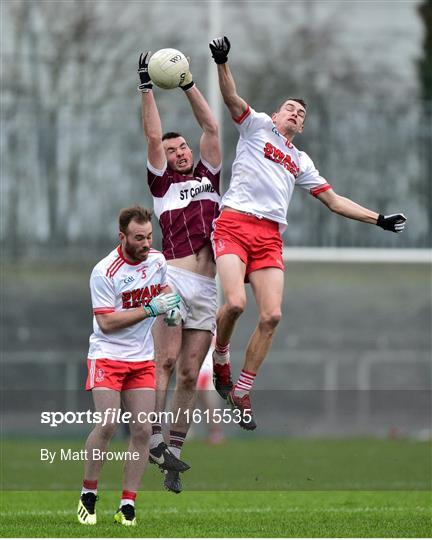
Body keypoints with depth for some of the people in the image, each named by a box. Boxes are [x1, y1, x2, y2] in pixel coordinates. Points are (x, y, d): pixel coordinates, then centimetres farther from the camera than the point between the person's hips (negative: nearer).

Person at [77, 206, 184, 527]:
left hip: (143, 359, 5)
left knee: (143, 430, -4)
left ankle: (128, 507, 1)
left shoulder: (157, 260, 2)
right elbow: (106, 322, -20)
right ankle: (88, 494, 0)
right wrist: (150, 309, -23)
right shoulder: (105, 272, -16)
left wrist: (171, 308, 2)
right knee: (107, 424, -19)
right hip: (107, 356, -5)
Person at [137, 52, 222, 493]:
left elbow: (210, 128, 20)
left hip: (207, 287, 3)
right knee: (165, 362, -15)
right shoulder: (162, 182, 14)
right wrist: (147, 88, 6)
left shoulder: (208, 176, 23)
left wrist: (188, 85, 19)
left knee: (189, 374, 1)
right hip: (173, 278, -3)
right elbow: (153, 136, 6)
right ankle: (153, 439, -18)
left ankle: (174, 449, 2)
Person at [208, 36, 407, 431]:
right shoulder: (257, 125, 15)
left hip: (270, 236, 5)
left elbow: (334, 201, 28)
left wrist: (379, 219, 21)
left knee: (272, 316, -10)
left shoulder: (300, 161, 27)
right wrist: (221, 63, -19)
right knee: (235, 302, -24)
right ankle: (220, 360, 6)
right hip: (234, 223, -5)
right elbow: (232, 98, -1)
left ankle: (240, 394, 2)